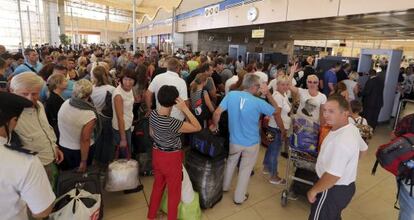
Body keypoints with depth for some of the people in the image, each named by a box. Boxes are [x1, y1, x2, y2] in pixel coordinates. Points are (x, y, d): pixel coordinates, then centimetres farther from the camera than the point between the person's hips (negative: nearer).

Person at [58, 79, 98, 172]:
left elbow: (60, 125, 1)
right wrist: (83, 162, -15)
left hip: (63, 147, 5)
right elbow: (84, 140, -25)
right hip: (80, 151, -4)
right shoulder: (89, 115, -30)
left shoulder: (65, 103, -13)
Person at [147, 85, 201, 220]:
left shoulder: (153, 114, -9)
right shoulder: (171, 123, -32)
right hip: (171, 158, -7)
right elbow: (197, 127, -25)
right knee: (174, 192, 16)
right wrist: (185, 109, -29)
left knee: (158, 185, 27)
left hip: (157, 154, 7)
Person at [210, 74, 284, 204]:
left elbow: (217, 113, -14)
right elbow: (277, 112, -4)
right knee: (246, 169, 16)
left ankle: (225, 187, 47)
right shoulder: (258, 102, -18)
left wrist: (215, 125, 4)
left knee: (231, 162, 27)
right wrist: (268, 94, 4)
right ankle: (239, 197, 32)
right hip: (252, 143, -2)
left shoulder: (231, 95, -14)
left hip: (234, 140, 2)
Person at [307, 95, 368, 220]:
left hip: (333, 190, -9)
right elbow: (363, 149, 17)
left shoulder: (341, 141, -34)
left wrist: (313, 190, -20)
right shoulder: (352, 128, -2)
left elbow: (333, 176, -33)